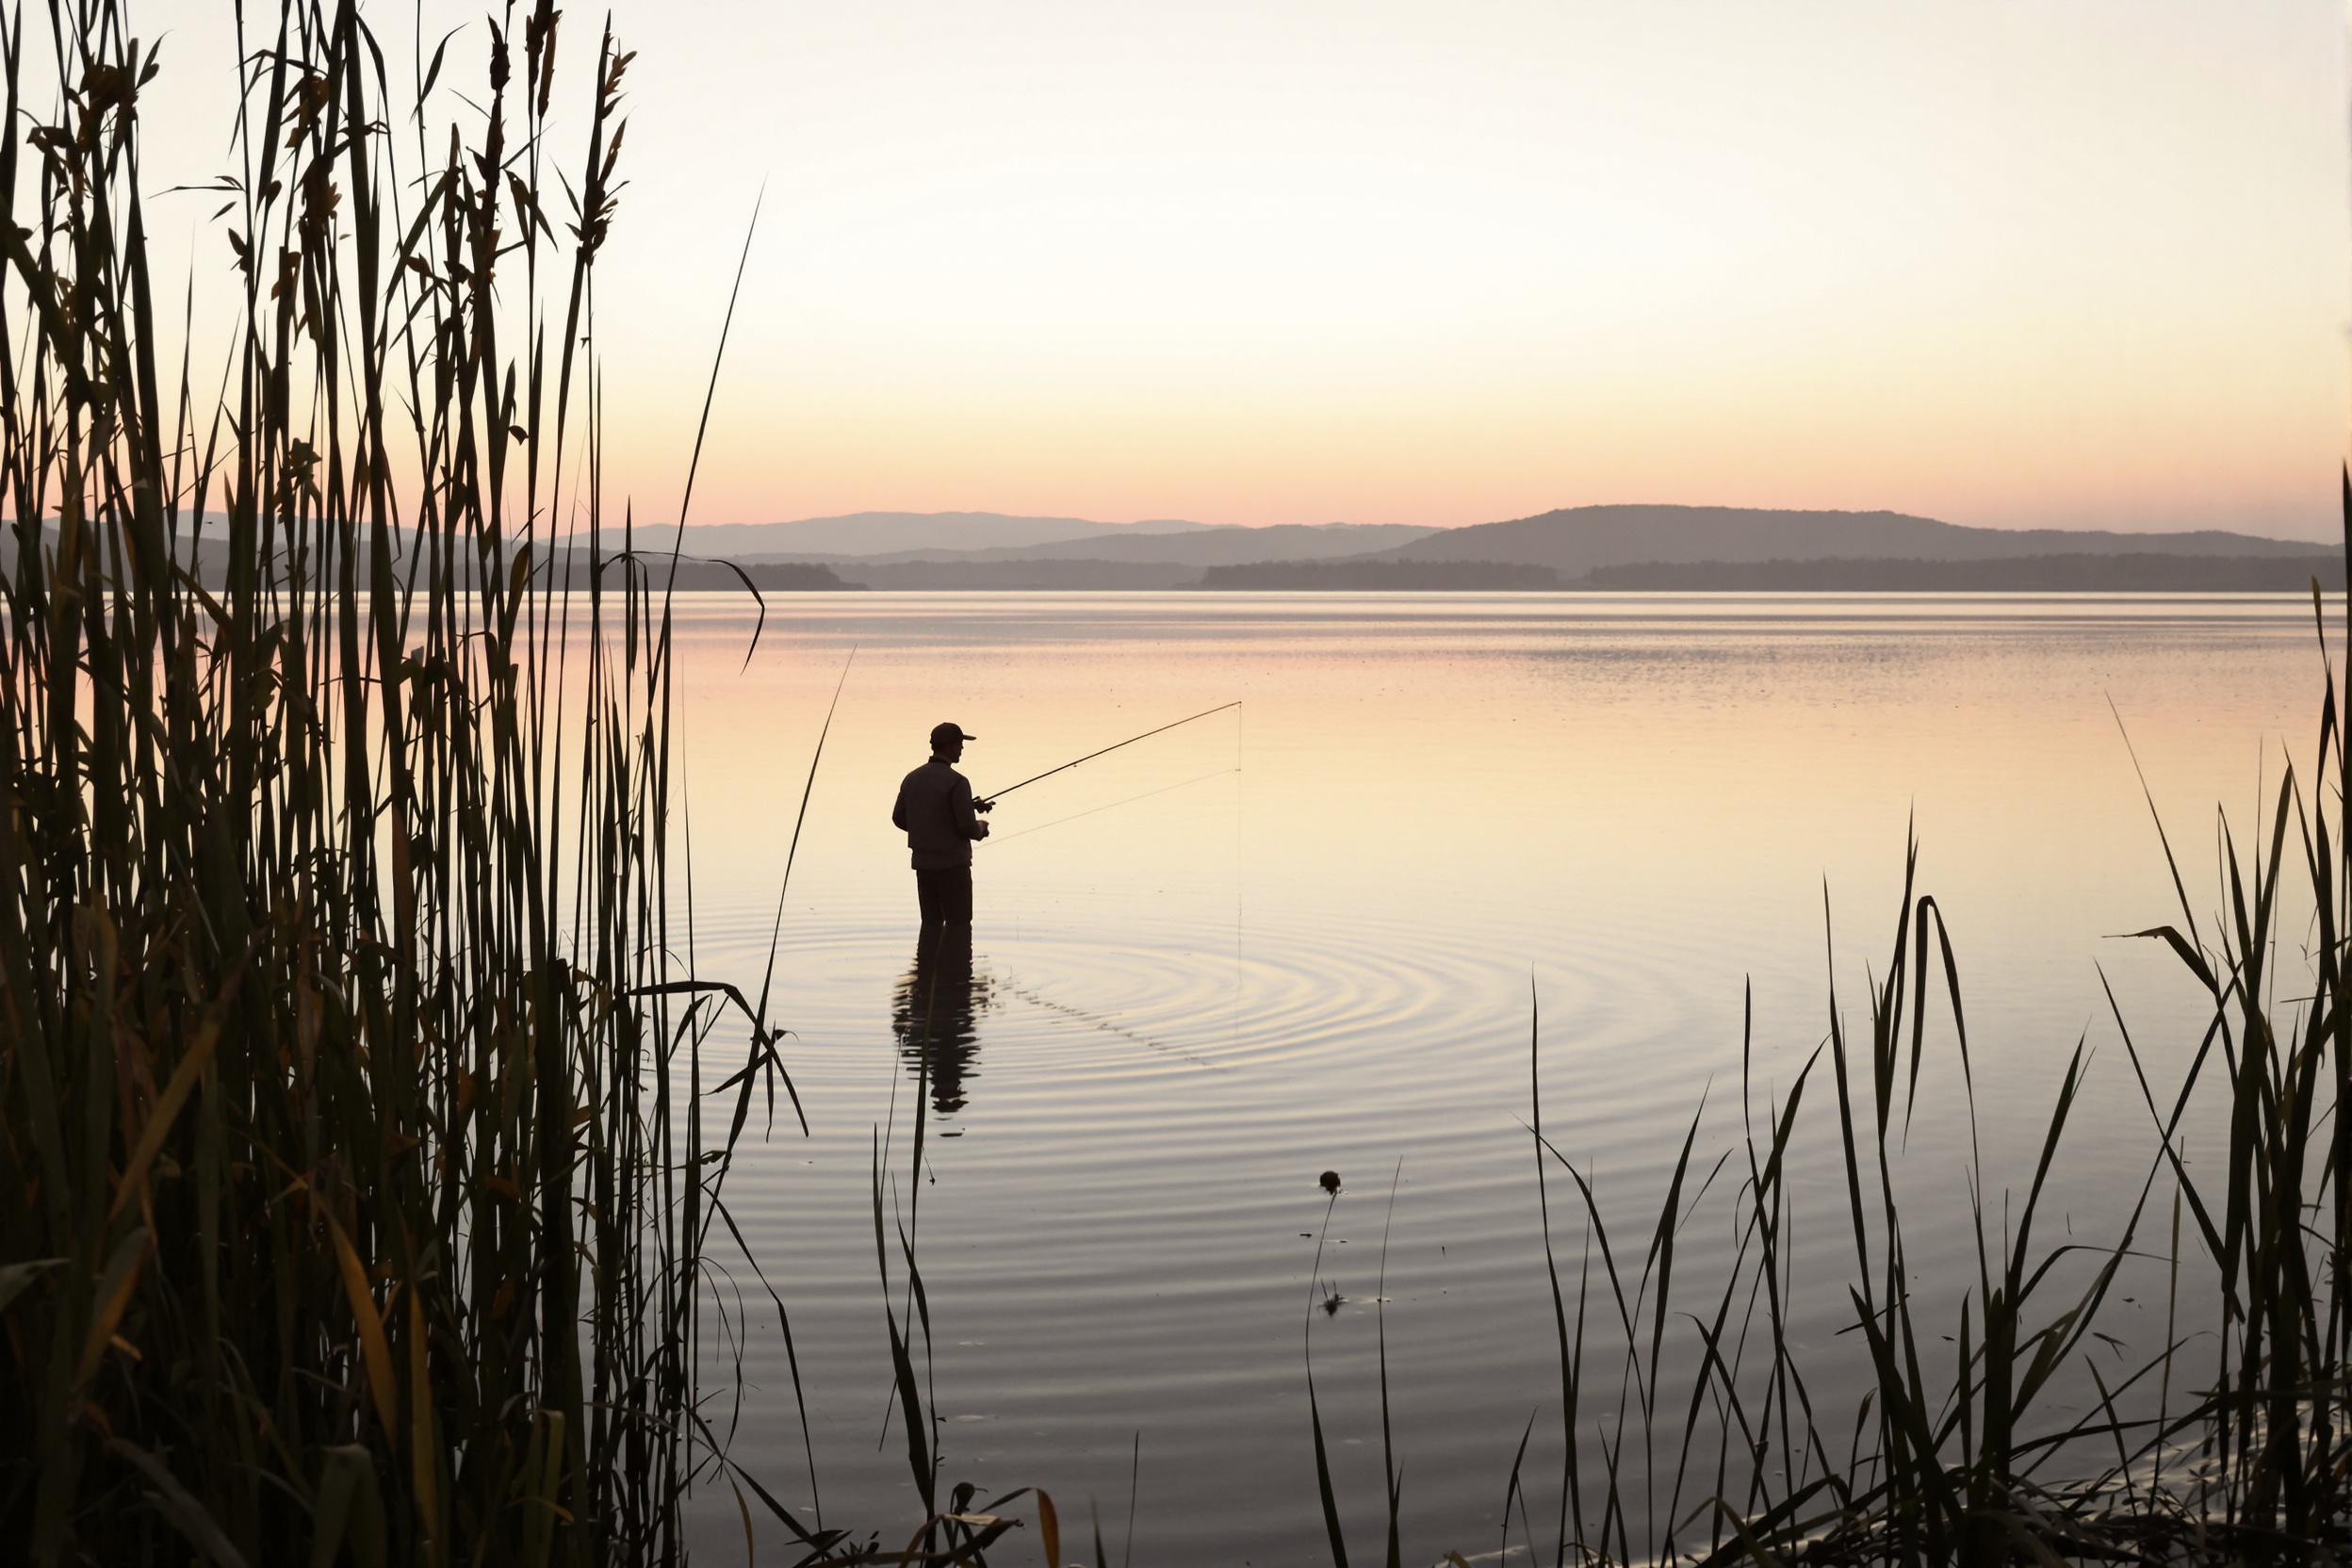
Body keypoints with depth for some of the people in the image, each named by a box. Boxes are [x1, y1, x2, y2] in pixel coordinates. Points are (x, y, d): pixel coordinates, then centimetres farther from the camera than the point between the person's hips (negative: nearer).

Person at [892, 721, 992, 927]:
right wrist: (980, 828, 4)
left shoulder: (912, 778, 4)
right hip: (952, 865, -7)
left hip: (923, 863, 7)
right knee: (958, 925, 1)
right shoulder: (957, 782, -18)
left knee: (932, 923, 13)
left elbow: (900, 818, 13)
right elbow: (968, 828, -19)